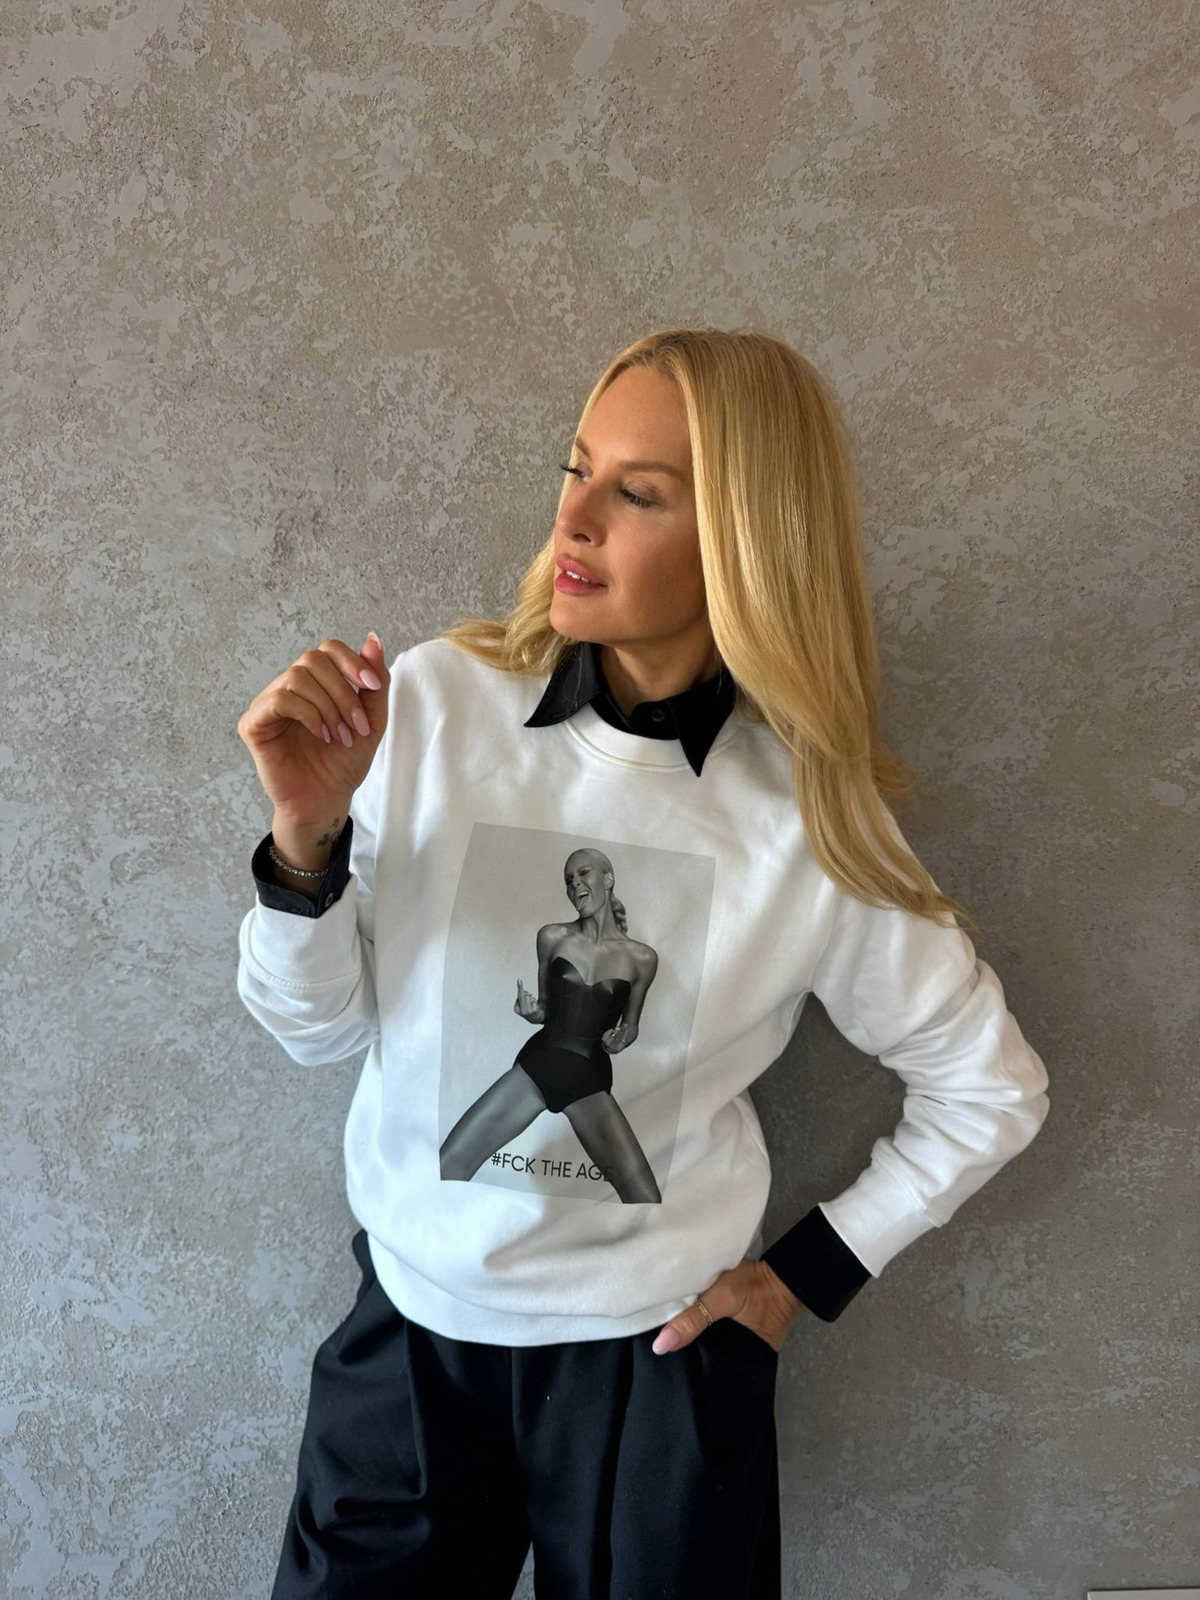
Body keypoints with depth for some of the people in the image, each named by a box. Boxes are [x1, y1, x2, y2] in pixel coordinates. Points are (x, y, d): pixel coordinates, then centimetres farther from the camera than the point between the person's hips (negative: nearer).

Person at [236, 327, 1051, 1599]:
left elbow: (991, 1090, -1)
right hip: (413, 1316, 1)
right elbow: (317, 1028, -7)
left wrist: (810, 1274, 0)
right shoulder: (435, 702, -14)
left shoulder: (813, 821, -14)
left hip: (661, 1348, 0)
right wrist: (307, 834, -23)